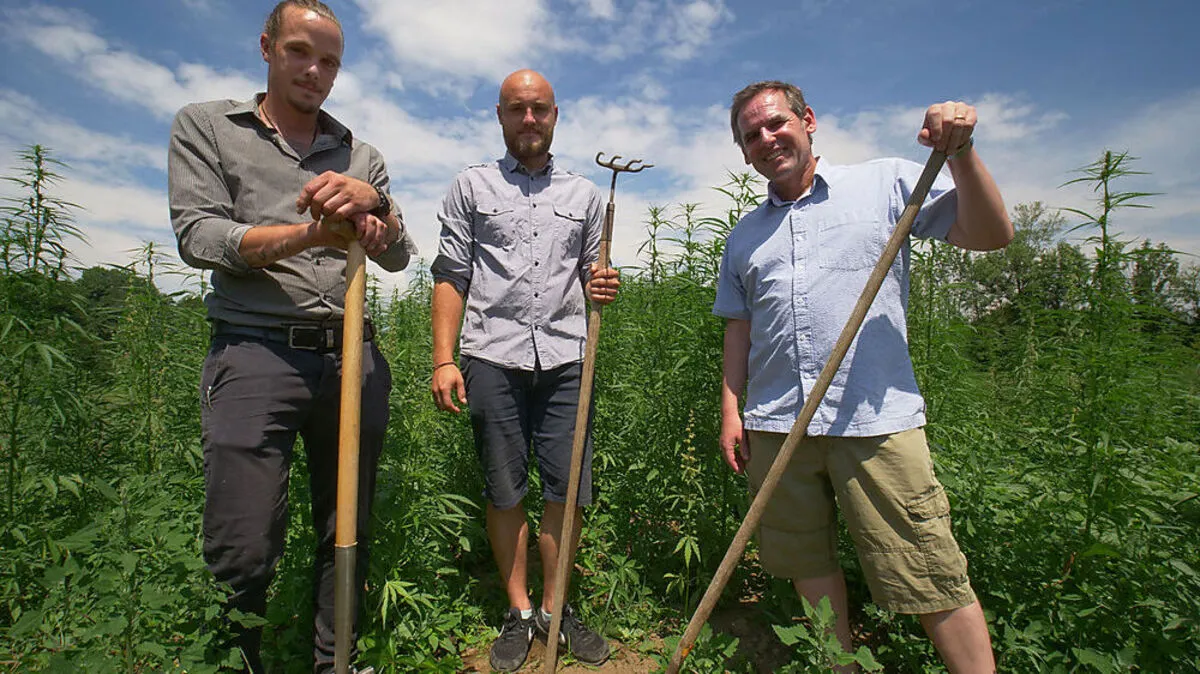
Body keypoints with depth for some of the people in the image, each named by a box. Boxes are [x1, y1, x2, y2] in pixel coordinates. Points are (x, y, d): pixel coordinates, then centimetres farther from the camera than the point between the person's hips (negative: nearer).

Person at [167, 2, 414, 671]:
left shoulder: (362, 156, 18)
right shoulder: (206, 125, 12)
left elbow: (400, 258, 9)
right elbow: (199, 236, -2)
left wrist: (373, 202, -11)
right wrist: (313, 233, -15)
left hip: (355, 357, 3)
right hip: (255, 352, -2)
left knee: (349, 537, 9)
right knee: (242, 555, -4)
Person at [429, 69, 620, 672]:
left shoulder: (584, 193, 18)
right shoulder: (471, 187, 12)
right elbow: (450, 277, 6)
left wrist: (601, 285, -3)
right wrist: (443, 360, -3)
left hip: (565, 357, 2)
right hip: (493, 356, -1)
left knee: (569, 490, 2)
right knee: (504, 491, 6)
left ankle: (556, 608, 22)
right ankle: (518, 612, 24)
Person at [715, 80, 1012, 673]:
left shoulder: (887, 183, 7)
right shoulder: (744, 237, 16)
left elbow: (990, 236, 1)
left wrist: (961, 154, -12)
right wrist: (730, 409, 9)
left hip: (878, 421, -3)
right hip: (775, 426, 4)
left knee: (933, 579, 0)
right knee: (810, 567, 15)